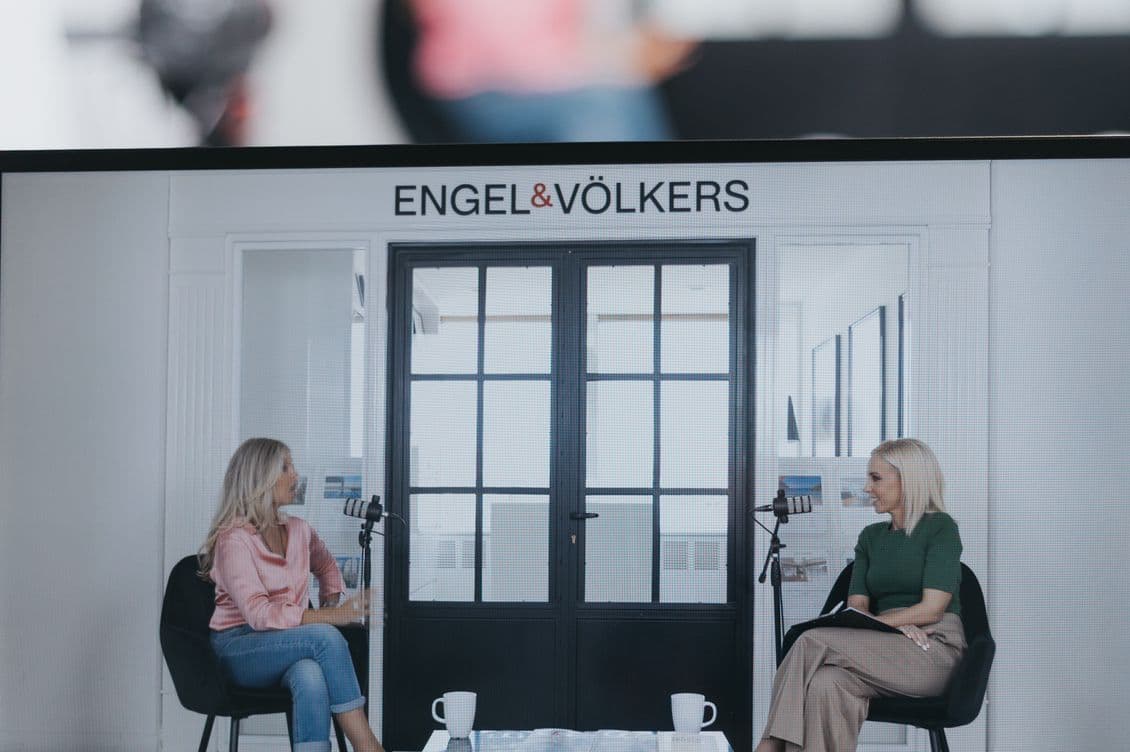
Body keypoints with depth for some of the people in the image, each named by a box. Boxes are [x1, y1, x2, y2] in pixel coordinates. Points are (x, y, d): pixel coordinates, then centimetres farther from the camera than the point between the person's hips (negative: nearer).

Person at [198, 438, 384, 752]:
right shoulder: (234, 539, -11)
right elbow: (258, 614, -24)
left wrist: (332, 602, 12)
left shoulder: (298, 530, 10)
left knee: (310, 675, -35)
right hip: (239, 648, -5)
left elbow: (327, 567, 34)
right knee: (326, 637, -33)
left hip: (288, 648, 5)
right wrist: (330, 617, -31)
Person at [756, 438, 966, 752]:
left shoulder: (940, 527, 1)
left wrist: (875, 623, -11)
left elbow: (932, 608, -9)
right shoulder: (871, 537, 19)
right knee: (827, 683, -31)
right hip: (886, 649, 5)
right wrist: (896, 624, -13)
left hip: (934, 650, -5)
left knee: (813, 642, -25)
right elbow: (856, 605, 7)